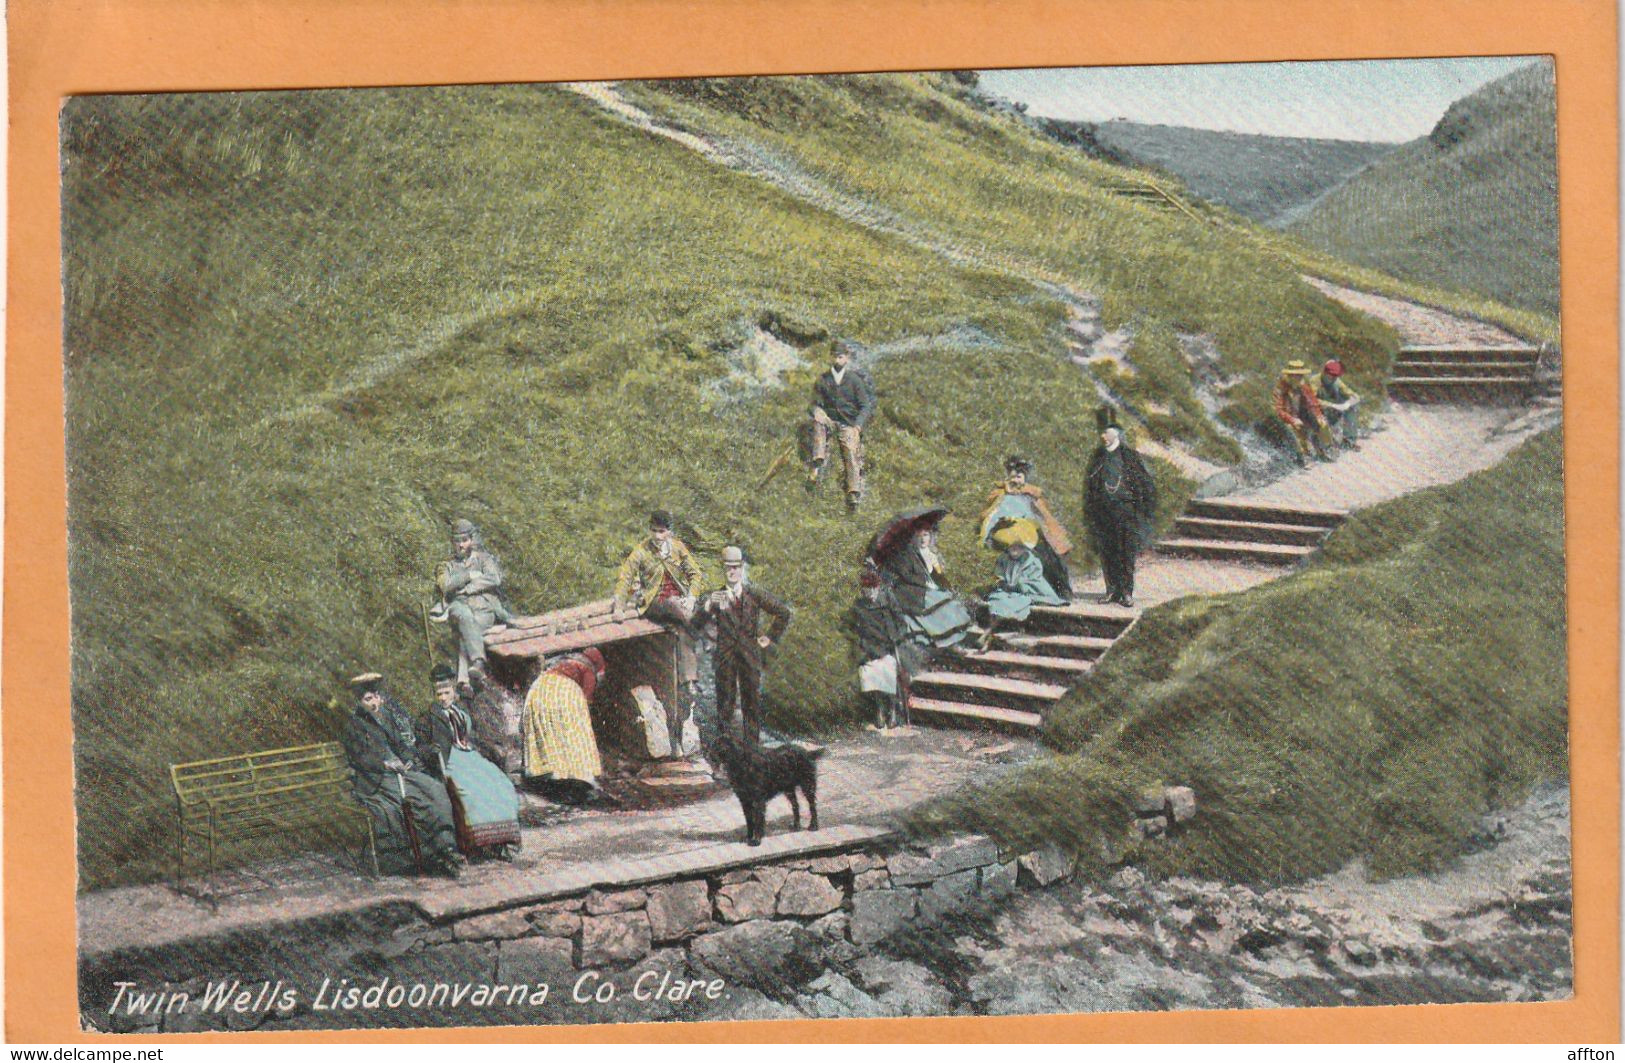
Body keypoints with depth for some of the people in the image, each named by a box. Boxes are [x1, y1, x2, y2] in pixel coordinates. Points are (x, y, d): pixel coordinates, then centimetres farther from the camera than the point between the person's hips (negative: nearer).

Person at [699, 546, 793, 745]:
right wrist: (708, 606, -26)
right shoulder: (716, 597, 6)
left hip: (751, 656, 0)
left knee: (752, 703, 0)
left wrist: (771, 637, 8)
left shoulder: (755, 594, 7)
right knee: (726, 702, -1)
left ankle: (752, 748, 4)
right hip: (725, 658, 0)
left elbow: (783, 612, 13)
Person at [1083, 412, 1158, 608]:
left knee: (1126, 553, -5)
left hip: (1125, 513, -4)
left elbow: (1147, 485, 1)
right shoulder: (1097, 457, 11)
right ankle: (1112, 590, 9)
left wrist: (1144, 511, -3)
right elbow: (1088, 485, 17)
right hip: (1102, 515, 4)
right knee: (1106, 553, 2)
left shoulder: (1128, 456, 0)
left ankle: (1126, 592, 0)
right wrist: (1089, 511, 11)